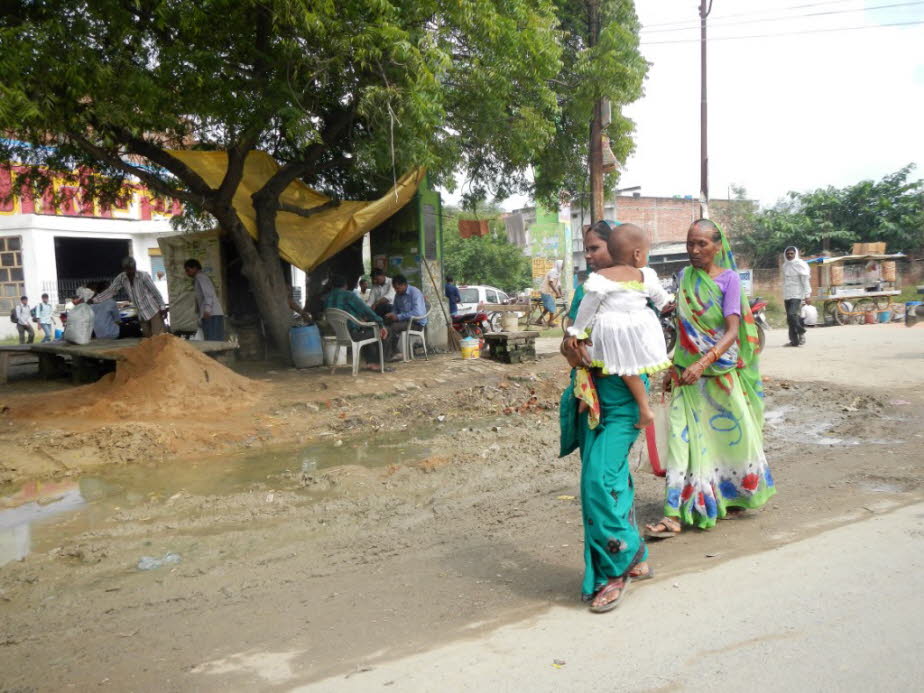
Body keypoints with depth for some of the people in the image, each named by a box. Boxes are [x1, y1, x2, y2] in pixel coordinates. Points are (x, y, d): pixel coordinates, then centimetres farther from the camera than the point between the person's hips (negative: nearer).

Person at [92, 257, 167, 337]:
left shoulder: (143, 276, -16)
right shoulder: (121, 278, -2)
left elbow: (155, 291, -12)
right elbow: (110, 291, 2)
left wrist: (163, 307, -12)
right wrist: (93, 300, -5)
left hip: (154, 311, -6)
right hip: (142, 315, 6)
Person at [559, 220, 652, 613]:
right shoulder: (586, 289, 12)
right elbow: (570, 339, 8)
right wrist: (572, 349, -16)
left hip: (622, 398, -6)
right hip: (590, 396, 6)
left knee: (600, 479, -13)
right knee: (613, 479, 12)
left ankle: (615, 569, 4)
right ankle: (632, 559, 28)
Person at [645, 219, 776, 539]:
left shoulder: (729, 279, -7)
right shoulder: (684, 277, 6)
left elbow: (733, 331, -16)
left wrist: (703, 363, -29)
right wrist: (674, 367, 12)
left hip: (723, 372, -3)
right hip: (688, 372, 3)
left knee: (731, 435, 10)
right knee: (683, 437, -3)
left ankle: (734, 496, 34)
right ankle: (675, 514, -2)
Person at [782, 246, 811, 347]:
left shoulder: (800, 264, -5)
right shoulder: (785, 265, 14)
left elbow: (805, 280, -8)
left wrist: (807, 294, -13)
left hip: (797, 295, -7)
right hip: (787, 295, 7)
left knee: (792, 314, -21)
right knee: (789, 318, 5)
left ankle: (802, 334, -6)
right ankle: (794, 341, 9)